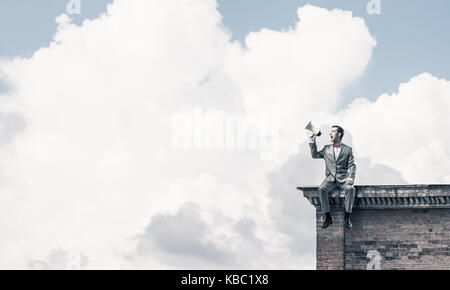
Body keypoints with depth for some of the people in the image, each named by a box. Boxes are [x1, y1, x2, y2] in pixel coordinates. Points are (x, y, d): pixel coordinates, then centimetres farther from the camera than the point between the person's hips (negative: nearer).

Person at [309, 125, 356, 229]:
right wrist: (312, 141, 15)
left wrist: (351, 177, -16)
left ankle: (347, 217, -25)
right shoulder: (327, 149, 18)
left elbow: (352, 165, 2)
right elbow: (315, 155, 24)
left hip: (343, 179, -2)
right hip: (330, 179, 2)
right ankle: (328, 217, -23)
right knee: (322, 189, -29)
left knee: (351, 189, -33)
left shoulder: (348, 149, 9)